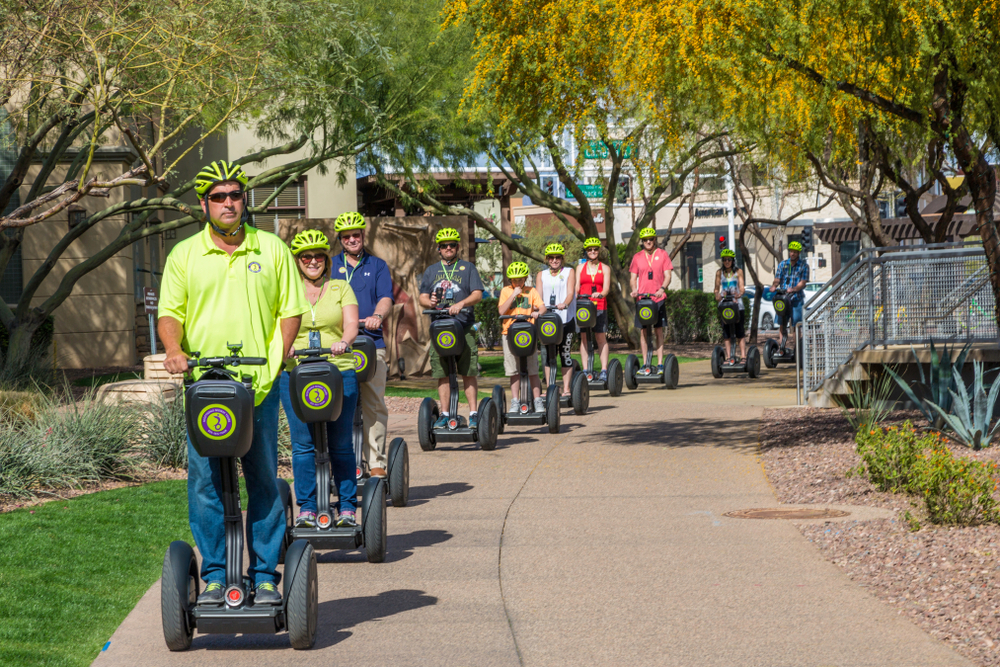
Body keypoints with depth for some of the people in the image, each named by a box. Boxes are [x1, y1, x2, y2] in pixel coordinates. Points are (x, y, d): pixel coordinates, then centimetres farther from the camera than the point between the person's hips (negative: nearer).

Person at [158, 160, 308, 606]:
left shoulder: (272, 250, 8)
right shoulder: (184, 255, 8)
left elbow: (290, 310, 10)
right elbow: (170, 313, 8)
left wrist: (279, 354, -4)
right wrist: (174, 349, -11)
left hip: (260, 385, 0)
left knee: (264, 483, 3)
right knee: (204, 485, 0)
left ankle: (265, 576, 11)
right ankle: (214, 575, 9)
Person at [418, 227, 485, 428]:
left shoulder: (468, 268, 11)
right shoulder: (431, 271, 18)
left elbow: (477, 294, 0)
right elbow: (422, 297, 13)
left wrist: (461, 303, -19)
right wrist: (429, 302, -11)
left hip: (464, 328, -2)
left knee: (469, 373, -5)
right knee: (442, 374, 1)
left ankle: (473, 414, -2)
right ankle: (444, 414, 7)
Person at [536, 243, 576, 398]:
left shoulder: (569, 272, 7)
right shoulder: (541, 275, 15)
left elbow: (570, 292, -7)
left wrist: (564, 304, -28)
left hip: (565, 318, -3)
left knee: (565, 353, -2)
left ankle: (566, 389, 1)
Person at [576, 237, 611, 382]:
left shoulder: (605, 268, 10)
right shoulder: (580, 268, 14)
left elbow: (606, 287, -2)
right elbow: (576, 287, 9)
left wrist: (601, 294, -24)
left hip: (600, 307, -2)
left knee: (601, 337, -4)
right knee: (584, 337, -2)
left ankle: (604, 370, -5)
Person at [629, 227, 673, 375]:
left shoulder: (663, 254, 4)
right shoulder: (637, 257, 9)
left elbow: (668, 275, -1)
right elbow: (633, 277, 10)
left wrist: (662, 288, -19)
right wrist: (634, 289, -11)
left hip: (658, 298, -2)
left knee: (658, 331, 0)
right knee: (643, 331, 2)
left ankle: (660, 364, 2)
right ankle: (645, 364, 7)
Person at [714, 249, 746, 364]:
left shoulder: (738, 272, 8)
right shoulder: (719, 273, 12)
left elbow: (741, 287, -2)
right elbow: (717, 289, 10)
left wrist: (740, 294, -24)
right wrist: (717, 296, -12)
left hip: (737, 304, -2)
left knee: (740, 332, -5)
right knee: (726, 333, 0)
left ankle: (743, 355, -6)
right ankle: (729, 357, 1)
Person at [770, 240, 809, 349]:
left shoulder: (804, 266, 4)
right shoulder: (783, 264, 13)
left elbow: (803, 283, -6)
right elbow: (777, 279, 8)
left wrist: (793, 289, -24)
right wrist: (774, 286, -16)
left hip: (796, 298, -3)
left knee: (796, 324, -6)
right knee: (782, 323, 2)